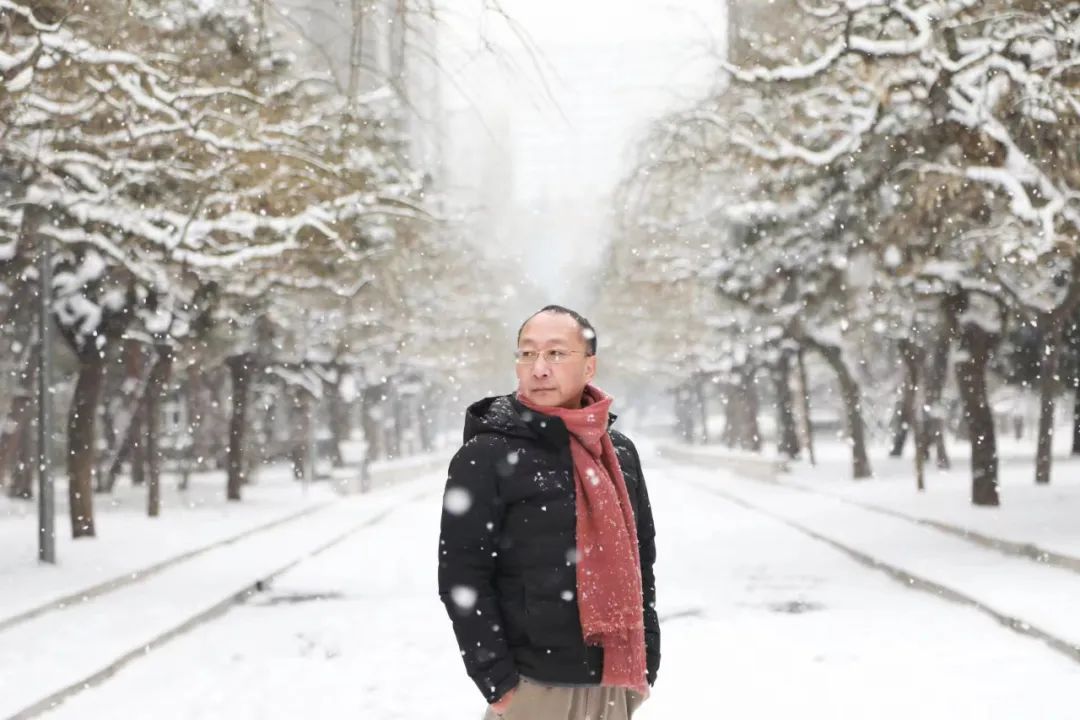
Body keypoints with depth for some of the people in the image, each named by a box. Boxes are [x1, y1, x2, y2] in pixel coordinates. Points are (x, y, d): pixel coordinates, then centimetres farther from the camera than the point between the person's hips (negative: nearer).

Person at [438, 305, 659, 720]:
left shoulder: (621, 452, 8)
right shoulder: (485, 457, -8)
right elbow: (462, 578, -10)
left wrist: (646, 665, 11)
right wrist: (497, 682, -13)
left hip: (616, 685, 5)